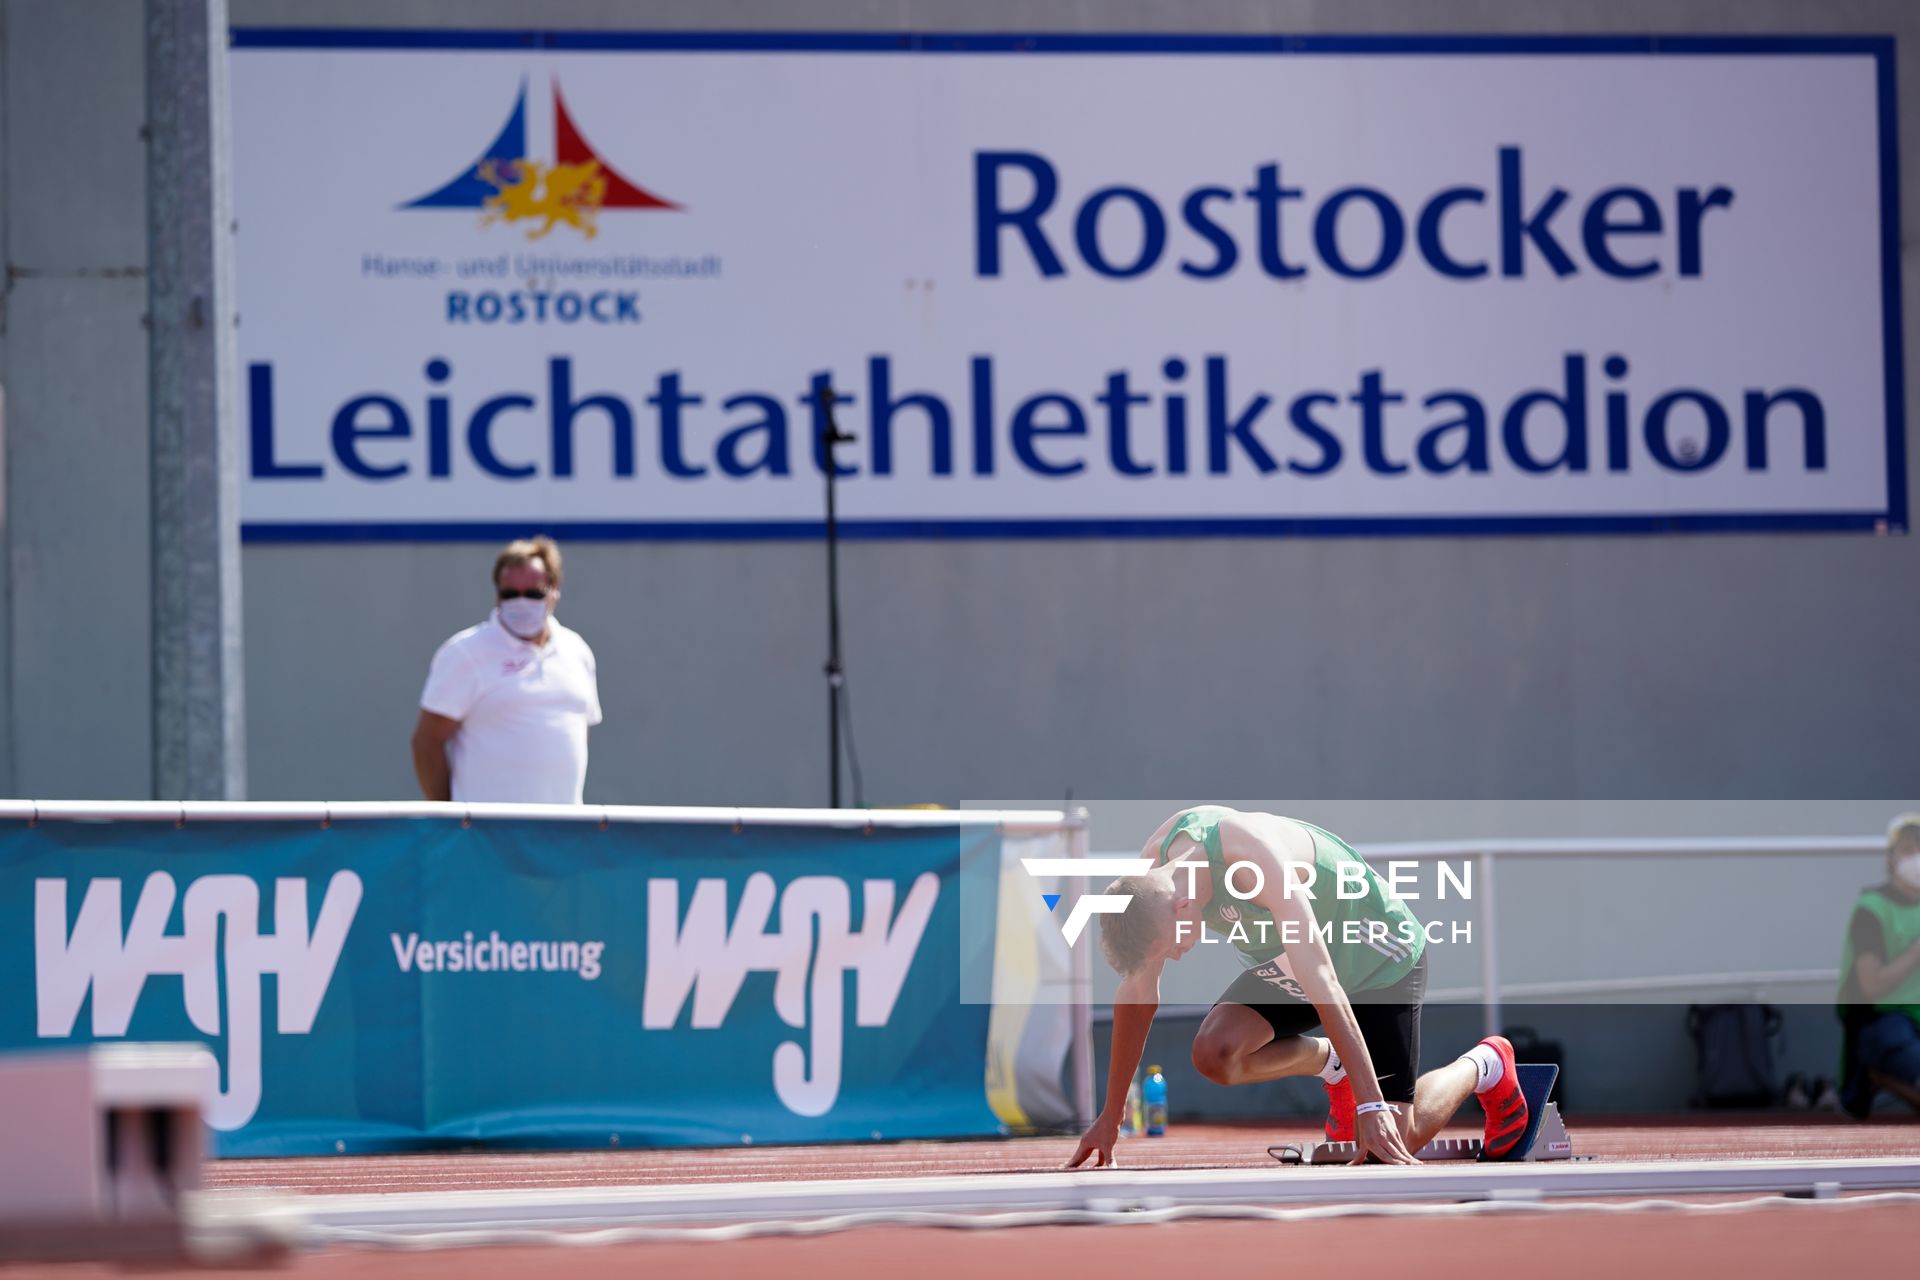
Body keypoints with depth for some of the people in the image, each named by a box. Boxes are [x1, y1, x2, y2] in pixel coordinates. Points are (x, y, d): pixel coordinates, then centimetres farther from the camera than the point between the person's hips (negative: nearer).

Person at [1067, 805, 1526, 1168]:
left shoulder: (1256, 858, -39)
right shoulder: (1153, 866, -18)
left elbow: (1322, 984, -42)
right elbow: (1137, 993, -7)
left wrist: (1371, 1107, -44)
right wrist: (1110, 1117, -5)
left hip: (1377, 959, -6)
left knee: (1391, 1148, -8)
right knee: (1213, 1052, -20)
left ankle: (1482, 1066, 21)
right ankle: (1328, 1061, 10)